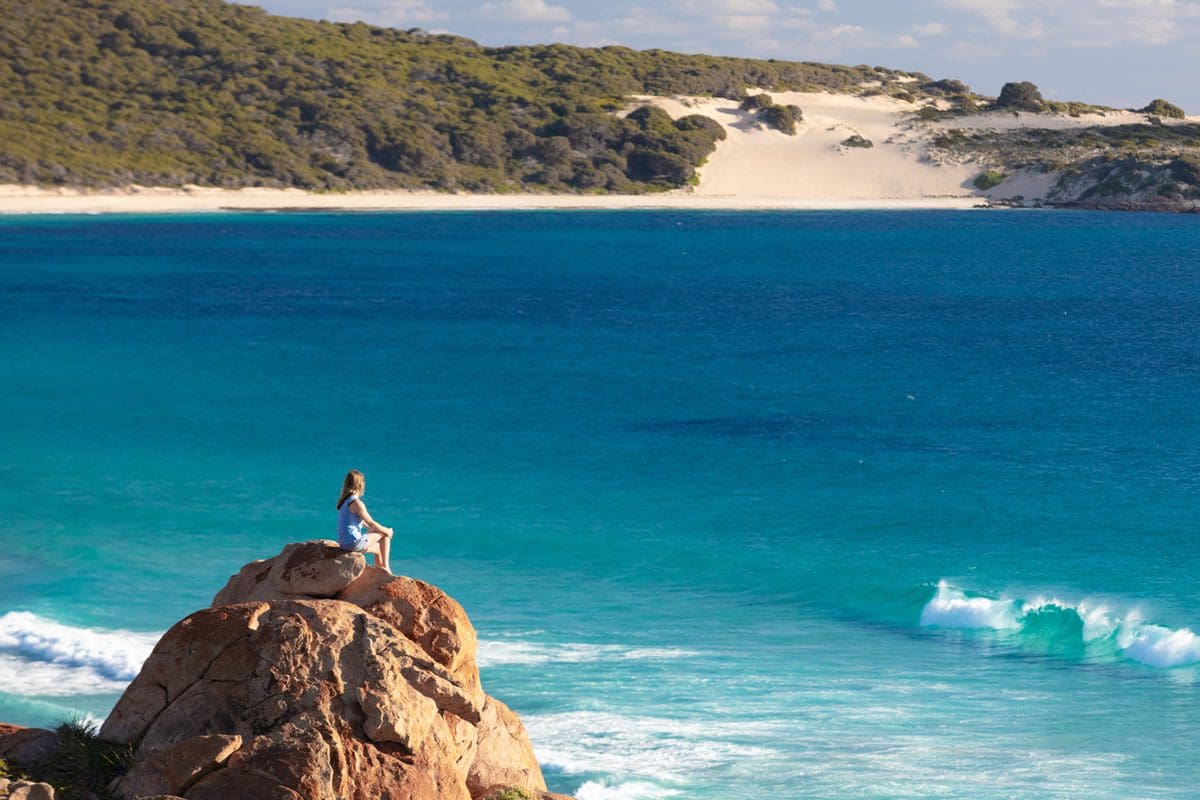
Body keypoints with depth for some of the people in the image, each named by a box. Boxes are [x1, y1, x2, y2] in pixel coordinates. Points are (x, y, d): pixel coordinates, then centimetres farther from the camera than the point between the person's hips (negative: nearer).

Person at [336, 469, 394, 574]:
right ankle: (386, 568, 6)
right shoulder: (357, 503, -17)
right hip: (354, 542, -9)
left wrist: (372, 529, 21)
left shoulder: (343, 501, 11)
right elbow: (371, 524, -11)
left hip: (343, 543, 9)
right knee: (385, 535, 4)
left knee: (380, 549, 25)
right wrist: (387, 531, 4)